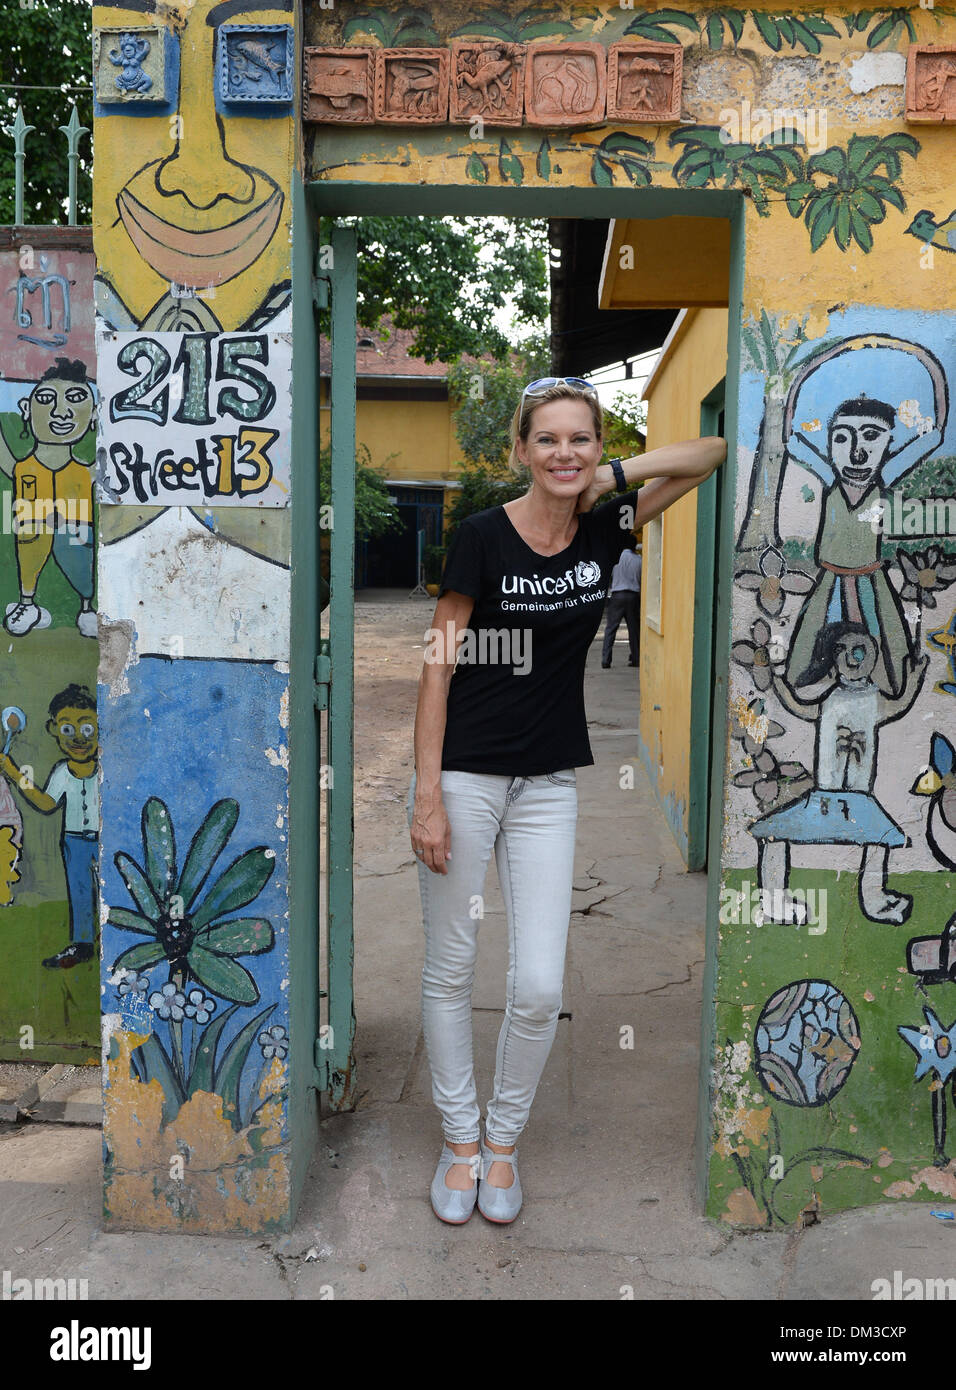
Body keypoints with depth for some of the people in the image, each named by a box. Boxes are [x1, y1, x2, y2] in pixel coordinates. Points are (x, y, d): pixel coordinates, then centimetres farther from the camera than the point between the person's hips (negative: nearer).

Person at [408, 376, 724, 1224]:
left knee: (540, 986, 0)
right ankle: (460, 1139, 30)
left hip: (549, 782, 3)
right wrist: (427, 795, -12)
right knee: (450, 969, 9)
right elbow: (439, 667, -9)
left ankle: (504, 1139, 26)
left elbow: (712, 451, 9)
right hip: (463, 773, -3)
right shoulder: (483, 536, -9)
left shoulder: (606, 527, 2)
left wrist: (613, 477, -5)